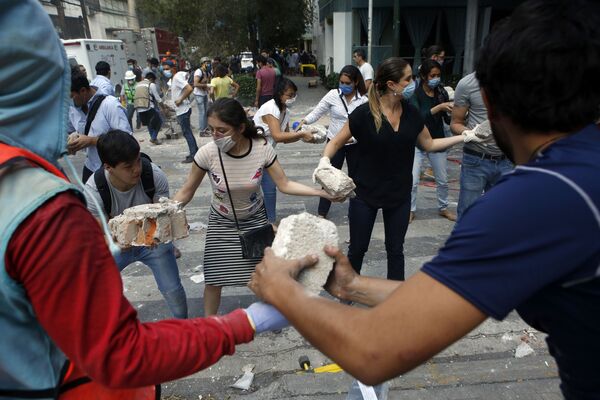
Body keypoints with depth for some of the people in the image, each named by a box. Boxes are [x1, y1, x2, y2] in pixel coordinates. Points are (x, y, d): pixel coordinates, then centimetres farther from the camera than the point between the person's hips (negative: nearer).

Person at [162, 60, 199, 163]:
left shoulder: (177, 77, -16)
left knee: (187, 132, -5)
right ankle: (195, 151, 24)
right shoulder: (171, 80, 13)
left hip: (183, 110, -10)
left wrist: (180, 100, -21)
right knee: (187, 132, 16)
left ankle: (193, 155, 1)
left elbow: (189, 89, -27)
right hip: (180, 110, 10)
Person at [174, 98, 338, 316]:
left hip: (255, 219, 1)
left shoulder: (262, 149, -24)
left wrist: (324, 192, -25)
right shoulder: (207, 153, -26)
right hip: (221, 223, 0)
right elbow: (186, 192, -14)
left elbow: (285, 184, -16)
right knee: (214, 279, 4)